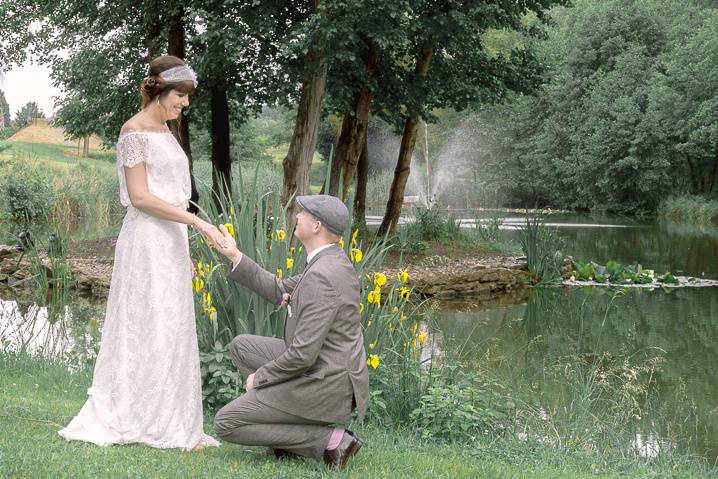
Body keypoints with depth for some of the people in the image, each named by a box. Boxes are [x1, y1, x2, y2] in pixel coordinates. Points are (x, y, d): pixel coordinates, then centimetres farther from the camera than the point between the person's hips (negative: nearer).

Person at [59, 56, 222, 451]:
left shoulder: (164, 130, 16)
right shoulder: (135, 132, -11)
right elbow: (140, 197, -17)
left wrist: (183, 250, 18)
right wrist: (197, 221, -21)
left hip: (171, 241, 9)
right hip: (147, 241, -9)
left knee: (171, 331, 10)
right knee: (150, 329, -5)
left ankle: (168, 423, 16)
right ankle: (149, 422, 2)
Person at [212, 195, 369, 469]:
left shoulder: (321, 277, -27)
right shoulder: (332, 260, 5)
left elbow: (303, 354, -27)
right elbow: (281, 292, 14)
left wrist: (260, 377, -10)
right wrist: (235, 256, 8)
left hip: (322, 387, -10)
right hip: (328, 369, 10)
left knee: (225, 424, -3)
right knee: (241, 347, 20)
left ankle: (329, 440, -5)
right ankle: (291, 433, 14)